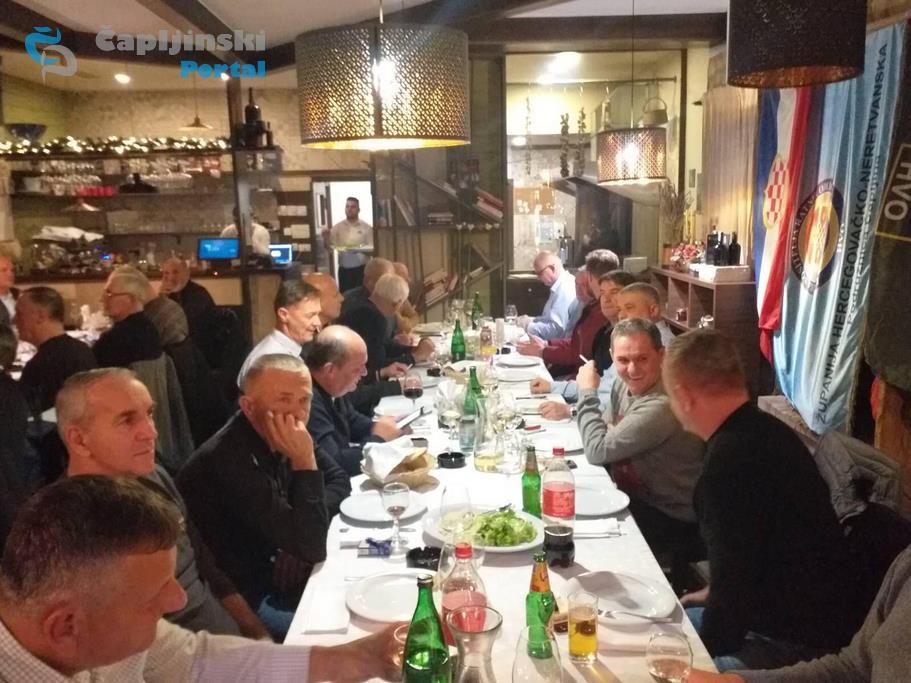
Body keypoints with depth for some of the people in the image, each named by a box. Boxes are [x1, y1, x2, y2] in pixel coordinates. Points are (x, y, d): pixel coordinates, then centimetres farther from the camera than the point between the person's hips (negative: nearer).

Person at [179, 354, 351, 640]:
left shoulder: (273, 437, -5)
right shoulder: (230, 459, -31)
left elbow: (338, 481, 6)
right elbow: (312, 548, -30)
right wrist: (305, 462, -34)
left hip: (275, 573, 8)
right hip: (239, 600, -8)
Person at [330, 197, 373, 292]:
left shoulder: (366, 227, 1)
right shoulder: (338, 227, 6)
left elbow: (372, 248, -4)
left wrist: (357, 248, -20)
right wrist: (326, 237, -18)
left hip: (361, 269, -1)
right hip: (344, 269, 2)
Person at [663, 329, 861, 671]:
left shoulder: (731, 460, -28)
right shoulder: (764, 430, 4)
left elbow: (733, 576, -23)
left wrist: (701, 655, -8)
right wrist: (715, 595, 26)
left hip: (797, 644, -10)